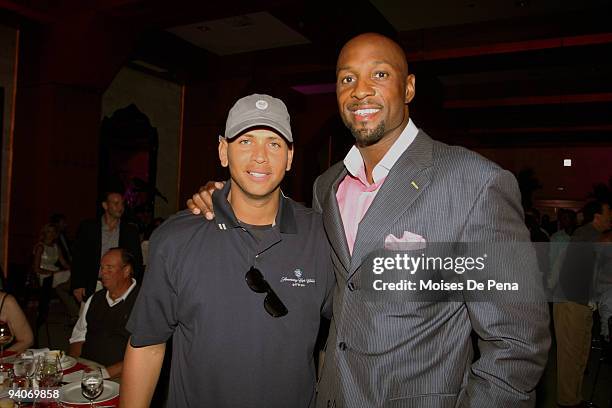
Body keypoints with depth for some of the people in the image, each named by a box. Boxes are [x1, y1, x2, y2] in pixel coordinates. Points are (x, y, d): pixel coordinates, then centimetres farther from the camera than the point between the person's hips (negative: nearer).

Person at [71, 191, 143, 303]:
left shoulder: (131, 231, 6)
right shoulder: (87, 227, 4)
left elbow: (137, 262, 8)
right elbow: (77, 258, 5)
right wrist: (77, 285, -2)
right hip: (93, 289, 0)